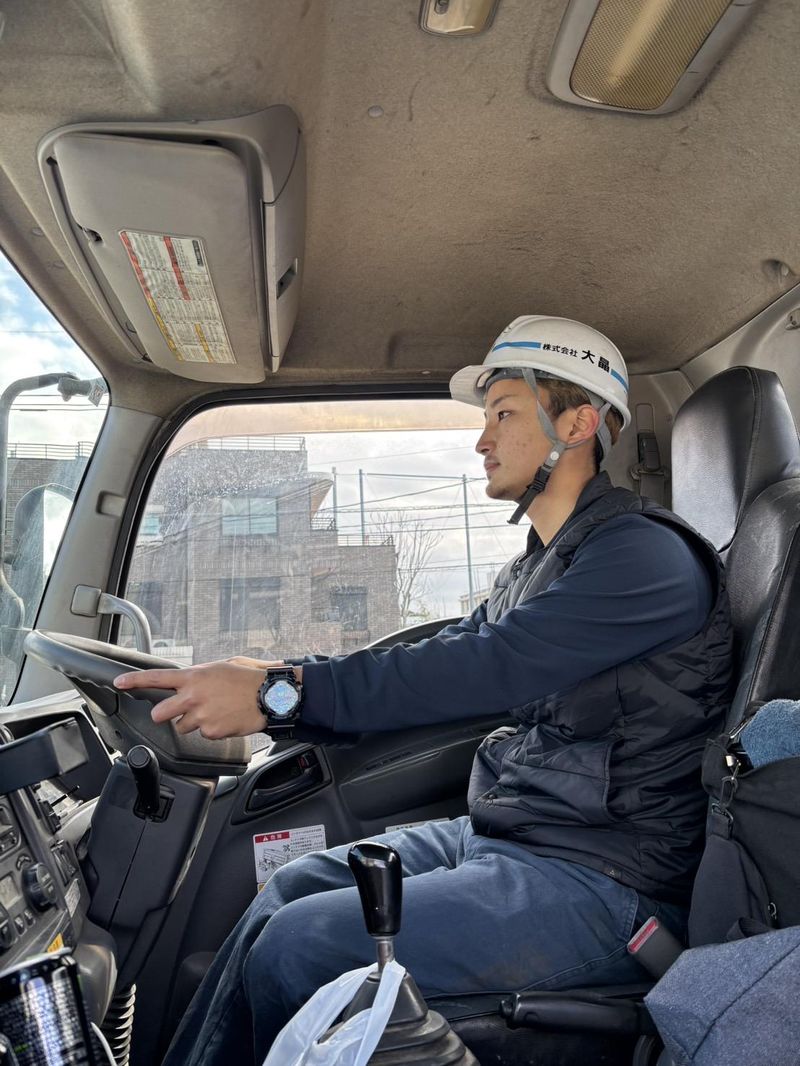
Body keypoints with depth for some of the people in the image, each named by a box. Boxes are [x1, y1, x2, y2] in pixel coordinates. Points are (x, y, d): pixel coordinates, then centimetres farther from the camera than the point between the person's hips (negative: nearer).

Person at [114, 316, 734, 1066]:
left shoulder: (646, 555, -17)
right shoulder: (537, 563, 13)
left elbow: (490, 666, -28)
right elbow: (449, 652, 12)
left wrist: (283, 694, -29)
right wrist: (265, 680, 4)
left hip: (597, 883, -8)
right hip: (495, 835, 9)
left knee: (295, 949, -15)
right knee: (290, 891, 5)